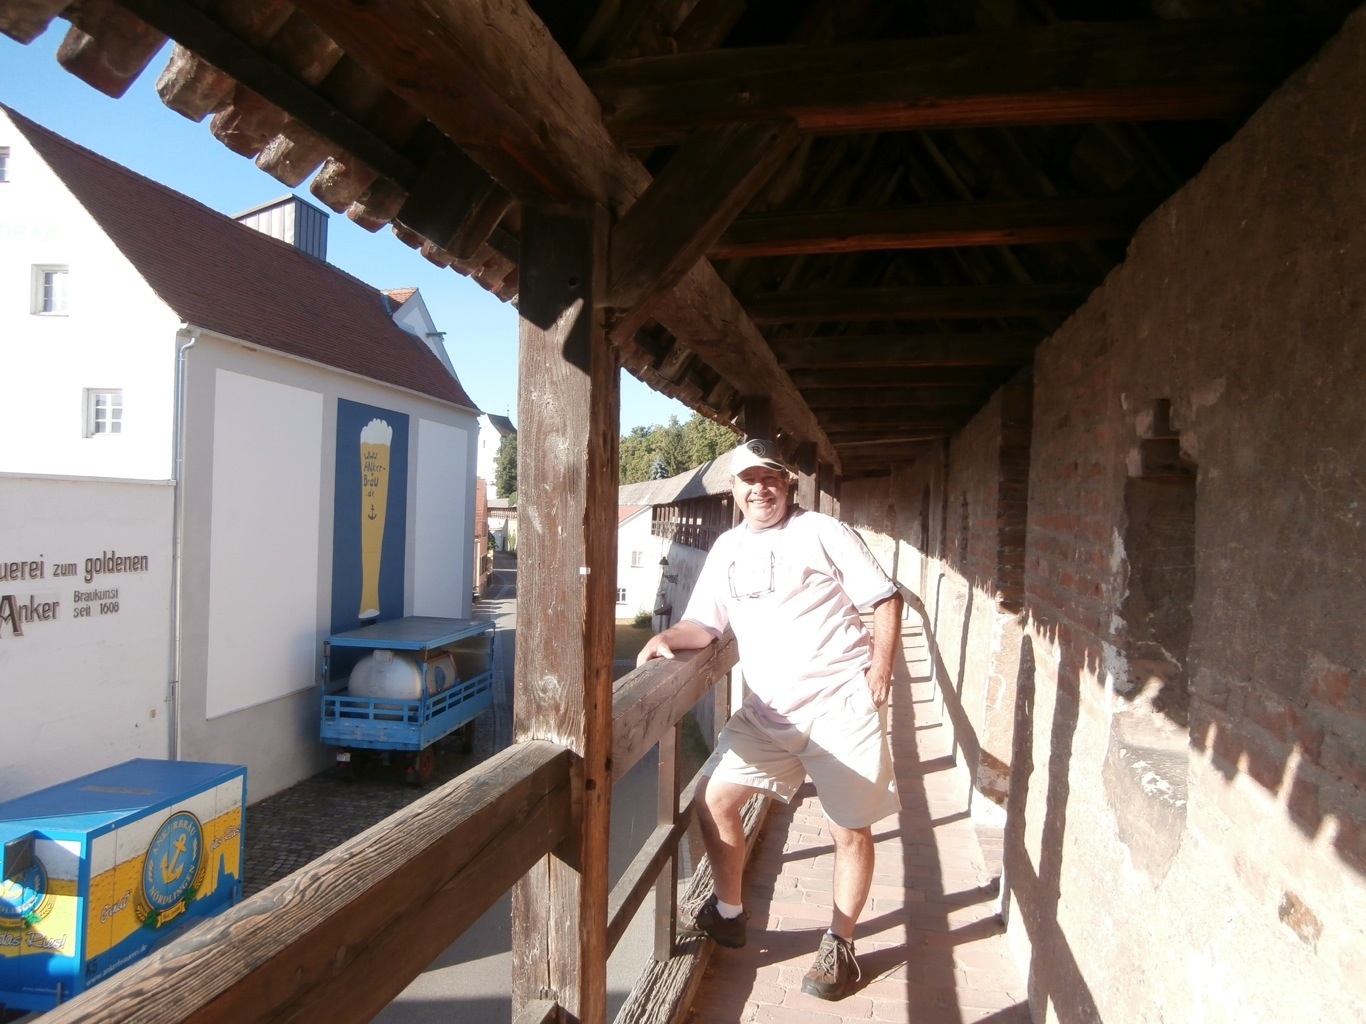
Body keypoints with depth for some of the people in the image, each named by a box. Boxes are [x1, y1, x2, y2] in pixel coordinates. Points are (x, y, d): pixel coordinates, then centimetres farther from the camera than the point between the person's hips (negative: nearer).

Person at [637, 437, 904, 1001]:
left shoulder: (821, 532, -5)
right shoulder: (727, 548, 11)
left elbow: (885, 599, -4)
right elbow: (704, 622, 14)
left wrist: (881, 668, -14)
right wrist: (668, 637, -6)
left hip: (841, 702, -5)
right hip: (767, 709, 5)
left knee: (850, 829, 4)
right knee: (713, 798, 4)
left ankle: (840, 944, 27)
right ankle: (728, 913, 27)